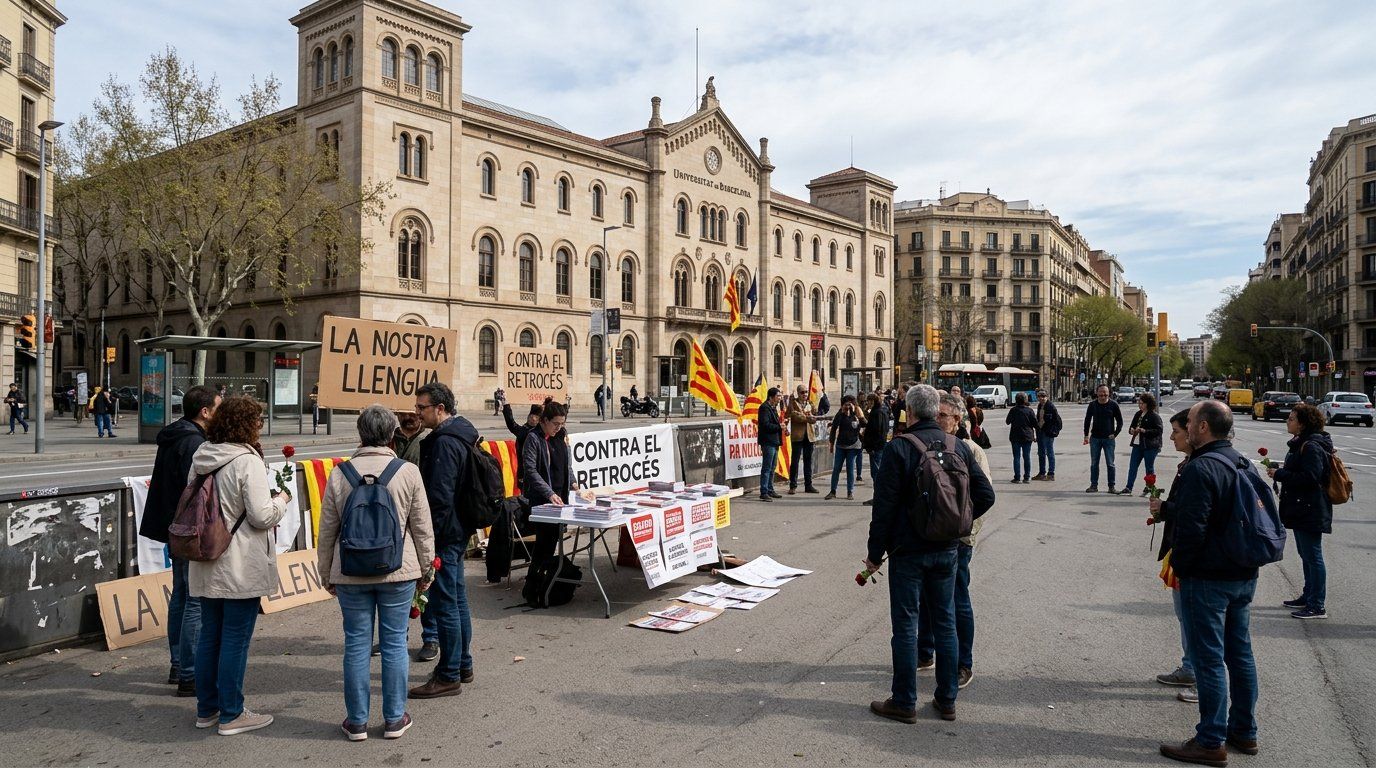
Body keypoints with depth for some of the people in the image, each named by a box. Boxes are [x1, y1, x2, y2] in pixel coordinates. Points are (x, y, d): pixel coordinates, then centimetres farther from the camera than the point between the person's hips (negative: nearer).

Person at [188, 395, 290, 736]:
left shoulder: (201, 457, 6)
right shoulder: (247, 461, -18)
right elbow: (261, 516, -20)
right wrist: (281, 499, -2)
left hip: (207, 564, 8)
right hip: (241, 567, -8)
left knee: (209, 635, 17)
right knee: (235, 640, 2)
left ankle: (206, 709, 28)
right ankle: (231, 715, 12)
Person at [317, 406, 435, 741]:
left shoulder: (339, 474, -3)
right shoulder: (408, 472, -7)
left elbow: (327, 531, 3)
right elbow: (422, 528, -3)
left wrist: (326, 574, 15)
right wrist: (426, 571, 9)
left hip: (351, 575, 1)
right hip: (398, 573, -1)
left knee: (356, 644, 10)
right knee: (394, 644, 8)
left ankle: (357, 721, 20)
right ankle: (394, 719, 18)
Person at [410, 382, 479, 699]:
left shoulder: (444, 442, -19)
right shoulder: (461, 434, 13)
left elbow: (440, 496, -24)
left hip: (444, 534, -11)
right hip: (458, 530, 11)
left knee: (444, 604, -2)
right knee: (457, 599, 18)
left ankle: (449, 676, 6)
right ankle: (463, 665, 29)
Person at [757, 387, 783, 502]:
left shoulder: (773, 408, 19)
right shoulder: (765, 408, -13)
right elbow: (765, 425, -22)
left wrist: (780, 425, 8)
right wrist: (779, 427, -14)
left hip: (774, 442, 10)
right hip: (768, 442, -10)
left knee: (772, 468, 15)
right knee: (767, 468, -9)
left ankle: (770, 490, 24)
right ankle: (764, 493, -8)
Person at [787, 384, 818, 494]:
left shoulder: (810, 404, 16)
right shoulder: (793, 403, 2)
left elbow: (814, 419, 8)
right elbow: (794, 415, -14)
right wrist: (807, 418, -13)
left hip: (809, 436, 5)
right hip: (797, 436, -5)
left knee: (808, 461, 9)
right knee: (795, 461, -4)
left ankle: (808, 485, 15)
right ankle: (793, 486, 0)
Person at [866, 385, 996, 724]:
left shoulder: (898, 448, -13)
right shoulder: (959, 447, 2)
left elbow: (884, 506, -14)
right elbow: (985, 495, 4)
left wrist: (875, 552, -7)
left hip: (908, 551, -5)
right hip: (947, 550, 5)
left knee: (905, 626, 4)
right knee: (945, 623, 15)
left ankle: (904, 703, 12)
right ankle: (947, 699, 23)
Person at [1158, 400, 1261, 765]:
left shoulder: (1200, 469, -20)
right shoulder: (1245, 465, 9)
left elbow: (1191, 528, -24)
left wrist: (1179, 566, -10)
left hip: (1207, 580, -9)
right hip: (1244, 575, 9)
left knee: (1209, 659, -1)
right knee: (1240, 653, 17)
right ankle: (1244, 731, 29)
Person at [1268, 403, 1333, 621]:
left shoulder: (1312, 447, -19)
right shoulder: (1300, 444, 14)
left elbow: (1310, 478, -25)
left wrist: (1279, 475, -18)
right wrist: (1280, 470, 7)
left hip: (1310, 512, -11)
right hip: (1301, 510, 11)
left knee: (1313, 557, -5)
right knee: (1307, 556, 19)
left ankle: (1318, 607, 1)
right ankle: (1308, 597, 30)